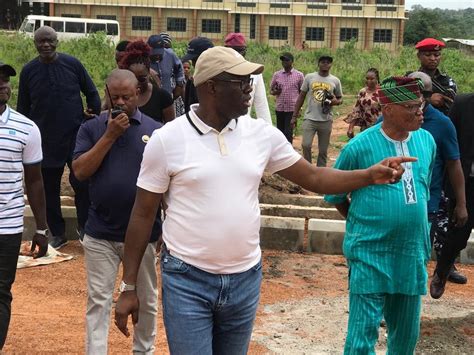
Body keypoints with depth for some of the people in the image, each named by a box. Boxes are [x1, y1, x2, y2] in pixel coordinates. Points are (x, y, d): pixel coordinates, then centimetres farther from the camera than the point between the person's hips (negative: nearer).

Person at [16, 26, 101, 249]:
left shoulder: (72, 64, -2)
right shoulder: (28, 71, 1)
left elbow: (91, 93, 7)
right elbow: (23, 108, 7)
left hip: (76, 136, -1)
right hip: (45, 140, 1)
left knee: (82, 183, 0)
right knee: (49, 188, 8)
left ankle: (84, 227, 19)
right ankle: (57, 234, 21)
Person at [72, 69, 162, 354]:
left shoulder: (156, 130, -1)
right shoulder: (92, 128, 1)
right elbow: (80, 171, -10)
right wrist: (110, 135, -16)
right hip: (100, 234, 0)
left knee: (146, 301, 14)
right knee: (98, 301, 5)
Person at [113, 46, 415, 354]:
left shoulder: (263, 134, -1)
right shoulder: (167, 139, -9)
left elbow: (314, 178, 6)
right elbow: (143, 215, -4)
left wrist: (370, 176, -9)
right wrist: (129, 287, -4)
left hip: (246, 278, 4)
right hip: (187, 280, -3)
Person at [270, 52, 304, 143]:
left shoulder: (299, 75, -1)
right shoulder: (277, 74, 5)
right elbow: (271, 90, 13)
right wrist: (274, 92, -11)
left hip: (292, 109, -3)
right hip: (279, 108, 3)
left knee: (288, 133, -6)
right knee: (280, 132, 8)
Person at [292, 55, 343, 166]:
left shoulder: (335, 81, 4)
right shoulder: (309, 77, 2)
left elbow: (340, 99, 13)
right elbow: (301, 97, 6)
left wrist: (335, 101, -12)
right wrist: (294, 116, 3)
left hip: (326, 120, 1)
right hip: (310, 118, -1)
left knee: (323, 150, 8)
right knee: (306, 145, -14)